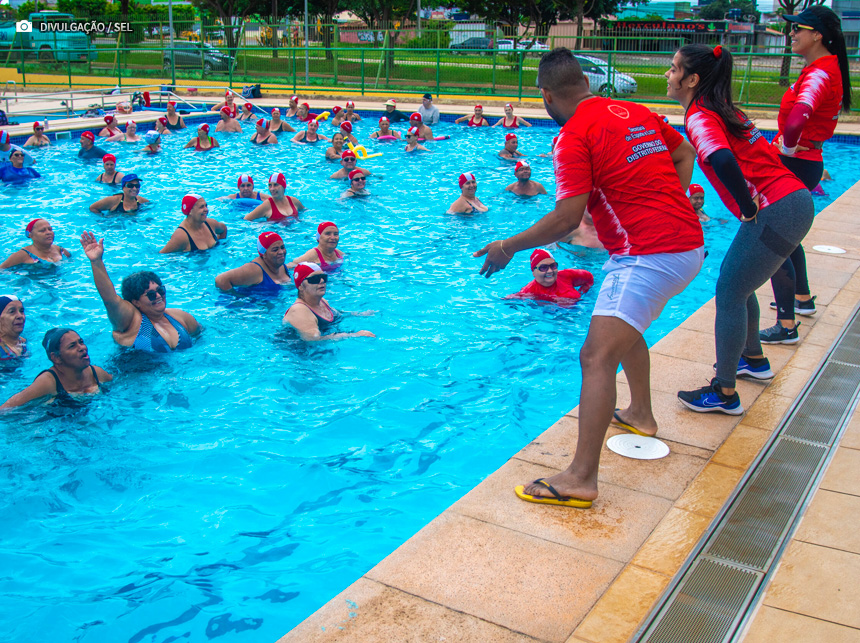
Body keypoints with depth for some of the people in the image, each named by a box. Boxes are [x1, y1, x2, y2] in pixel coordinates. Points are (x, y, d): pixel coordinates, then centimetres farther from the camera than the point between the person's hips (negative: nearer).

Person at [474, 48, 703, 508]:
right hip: (686, 242, 10)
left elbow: (567, 218, -18)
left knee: (597, 357, -13)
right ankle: (641, 414, 46)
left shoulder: (574, 136, -11)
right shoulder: (637, 113, 13)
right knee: (626, 324, 31)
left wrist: (508, 248, -7)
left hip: (648, 255, -9)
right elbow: (685, 154, 25)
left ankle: (581, 479, -18)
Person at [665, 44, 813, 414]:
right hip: (794, 201, 10)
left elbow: (723, 162, -31)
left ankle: (724, 393, 3)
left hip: (777, 212, -10)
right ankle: (754, 359, 41)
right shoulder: (720, 109, 17)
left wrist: (749, 211, -21)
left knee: (729, 294, -3)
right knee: (737, 286, 23)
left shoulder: (699, 116, -13)